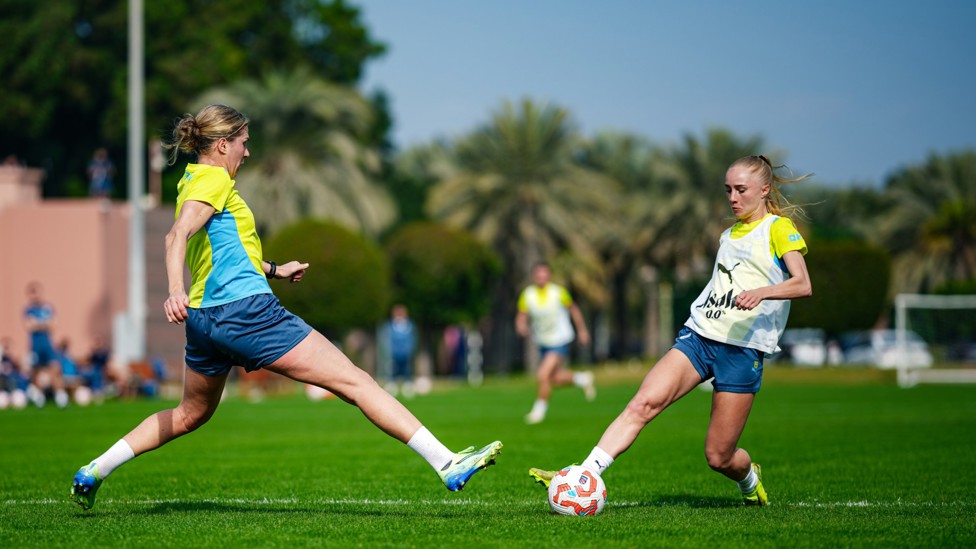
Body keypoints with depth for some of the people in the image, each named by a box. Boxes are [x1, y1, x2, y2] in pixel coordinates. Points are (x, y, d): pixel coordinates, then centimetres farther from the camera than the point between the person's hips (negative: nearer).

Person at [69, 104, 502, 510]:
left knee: (191, 413, 27)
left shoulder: (191, 181, 21)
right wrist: (176, 290, -39)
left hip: (204, 318, 10)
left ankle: (93, 472, 21)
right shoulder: (214, 179, -7)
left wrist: (274, 270, 37)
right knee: (354, 381, -10)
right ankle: (447, 464, -14)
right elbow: (178, 236, -24)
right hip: (246, 309, -10)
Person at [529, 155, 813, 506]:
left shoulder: (779, 228, -1)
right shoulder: (729, 234, 22)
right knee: (643, 404, -19)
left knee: (718, 458, -2)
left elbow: (803, 285, -14)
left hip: (743, 350, -6)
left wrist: (762, 292, -31)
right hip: (698, 335, 6)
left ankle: (750, 480, 33)